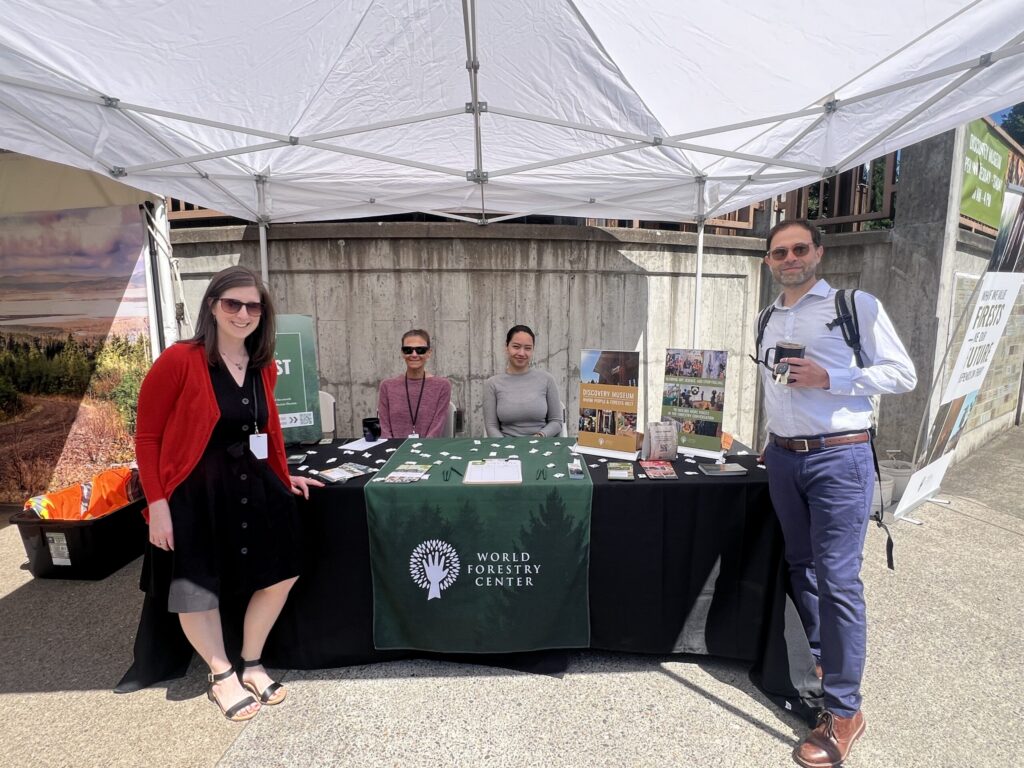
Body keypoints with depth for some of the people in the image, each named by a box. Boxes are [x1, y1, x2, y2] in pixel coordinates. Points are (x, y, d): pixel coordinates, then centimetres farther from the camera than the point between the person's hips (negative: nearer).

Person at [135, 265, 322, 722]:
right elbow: (147, 437, -11)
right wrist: (157, 503, -14)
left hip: (252, 485, 6)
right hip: (194, 490, -5)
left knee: (280, 574, 7)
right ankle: (221, 677, 32)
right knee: (196, 589, 6)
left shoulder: (264, 368, 4)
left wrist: (283, 477, 14)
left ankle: (252, 666, 31)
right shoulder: (178, 361, -14)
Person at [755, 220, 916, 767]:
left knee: (837, 580, -5)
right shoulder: (768, 321, 13)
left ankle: (843, 711, 8)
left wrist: (828, 379, -18)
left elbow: (902, 374, -6)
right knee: (800, 566, 16)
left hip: (840, 459, -6)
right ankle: (816, 661, 36)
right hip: (783, 458, 6)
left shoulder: (857, 305, -5)